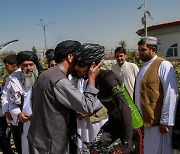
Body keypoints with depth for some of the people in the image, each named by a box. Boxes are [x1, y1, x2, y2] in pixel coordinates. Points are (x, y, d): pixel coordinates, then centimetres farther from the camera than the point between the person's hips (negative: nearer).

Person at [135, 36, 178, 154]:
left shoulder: (163, 65, -12)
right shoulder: (144, 67, 12)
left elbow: (171, 95, -17)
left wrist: (166, 121, -18)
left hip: (157, 122, -8)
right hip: (144, 121, 8)